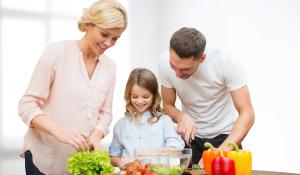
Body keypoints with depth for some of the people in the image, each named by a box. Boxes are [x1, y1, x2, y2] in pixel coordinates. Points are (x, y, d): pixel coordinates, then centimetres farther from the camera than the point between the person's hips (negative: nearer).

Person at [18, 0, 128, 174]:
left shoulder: (110, 66, 5)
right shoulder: (57, 53, -10)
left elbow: (105, 112, 9)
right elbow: (27, 105, -11)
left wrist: (96, 136, -12)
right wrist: (59, 131, -26)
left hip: (82, 160, 4)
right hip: (45, 159, -4)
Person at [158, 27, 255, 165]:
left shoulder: (226, 62, -28)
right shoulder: (166, 63, -19)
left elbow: (247, 114, -28)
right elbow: (168, 106, -5)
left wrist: (221, 151, -41)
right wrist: (182, 117, -29)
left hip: (225, 135, -2)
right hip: (191, 135, 2)